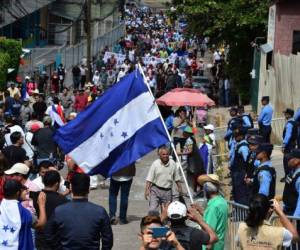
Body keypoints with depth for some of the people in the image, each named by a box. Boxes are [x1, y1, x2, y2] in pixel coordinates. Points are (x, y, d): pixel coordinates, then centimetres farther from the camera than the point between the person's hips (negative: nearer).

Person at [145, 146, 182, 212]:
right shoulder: (155, 164, -6)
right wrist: (147, 190, -13)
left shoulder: (173, 164, 1)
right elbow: (149, 179, -6)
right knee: (152, 210, -9)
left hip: (168, 191, 2)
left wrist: (180, 188, 8)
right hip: (156, 190, -2)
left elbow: (177, 178, 10)